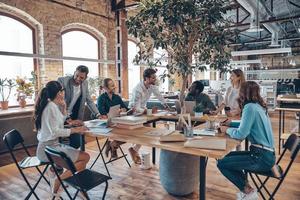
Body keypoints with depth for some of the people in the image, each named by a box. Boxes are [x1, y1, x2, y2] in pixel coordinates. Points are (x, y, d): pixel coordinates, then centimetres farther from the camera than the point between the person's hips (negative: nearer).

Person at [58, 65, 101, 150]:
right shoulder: (62, 81, -13)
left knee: (78, 143, -1)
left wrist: (98, 115, 1)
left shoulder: (85, 83, 3)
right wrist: (67, 117, -21)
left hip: (76, 119, 4)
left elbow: (89, 101, 11)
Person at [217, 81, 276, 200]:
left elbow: (241, 134, -20)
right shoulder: (258, 106, 10)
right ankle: (245, 187, 19)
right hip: (266, 154, 10)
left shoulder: (250, 107, -18)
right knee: (229, 156, 18)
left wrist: (227, 130, -3)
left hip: (262, 157, -9)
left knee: (221, 164, -7)